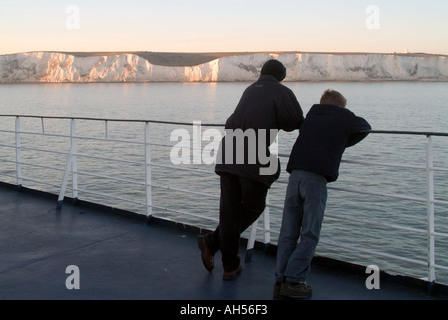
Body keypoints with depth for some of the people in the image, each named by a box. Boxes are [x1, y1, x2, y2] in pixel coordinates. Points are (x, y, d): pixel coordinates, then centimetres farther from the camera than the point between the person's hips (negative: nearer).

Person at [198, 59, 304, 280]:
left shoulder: (250, 90, 25)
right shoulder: (282, 92, 7)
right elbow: (294, 123, 2)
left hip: (228, 155, 5)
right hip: (253, 159, -5)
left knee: (230, 211, 9)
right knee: (253, 208, 15)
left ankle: (230, 266, 10)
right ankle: (212, 242, 9)